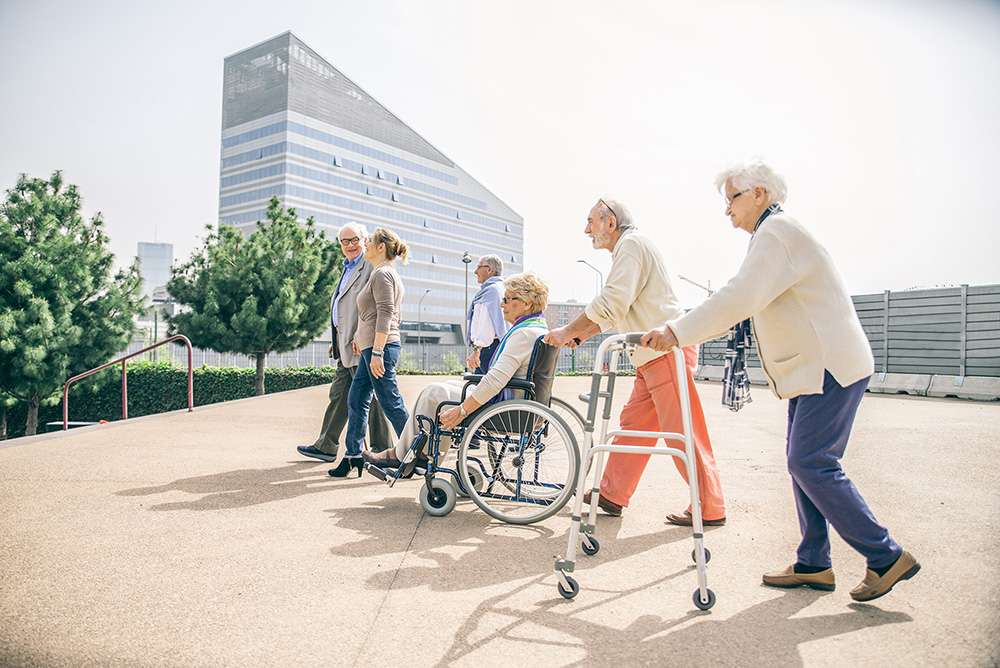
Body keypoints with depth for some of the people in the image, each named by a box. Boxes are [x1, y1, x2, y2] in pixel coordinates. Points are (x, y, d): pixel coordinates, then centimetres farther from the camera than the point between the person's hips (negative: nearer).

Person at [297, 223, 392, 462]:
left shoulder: (371, 266, -9)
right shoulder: (348, 269, 22)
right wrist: (337, 341, 21)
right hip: (346, 347, 10)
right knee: (339, 395, 14)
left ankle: (382, 449, 7)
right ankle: (326, 447, 24)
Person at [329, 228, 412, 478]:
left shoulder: (382, 274, -11)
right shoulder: (380, 273, 21)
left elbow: (385, 315, -19)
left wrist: (377, 351, -23)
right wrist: (361, 338, 28)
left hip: (380, 346, -11)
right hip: (371, 347, 11)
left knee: (391, 403, -4)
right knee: (356, 400, 11)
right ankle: (353, 456, 19)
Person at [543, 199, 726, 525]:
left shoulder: (631, 244, -9)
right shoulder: (625, 251, 23)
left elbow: (611, 302, -20)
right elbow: (612, 312, 25)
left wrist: (568, 331, -13)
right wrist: (579, 336, 16)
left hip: (667, 353, -10)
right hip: (653, 357, 10)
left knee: (682, 434, -3)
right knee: (632, 425, 11)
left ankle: (710, 509, 9)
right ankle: (611, 495, 19)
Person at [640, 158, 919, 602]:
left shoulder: (776, 232, -14)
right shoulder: (774, 233, 20)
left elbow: (739, 298, -27)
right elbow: (748, 302, 22)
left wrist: (676, 331, -27)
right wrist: (682, 331, 16)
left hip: (831, 367, -10)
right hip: (813, 367, 11)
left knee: (811, 464, -10)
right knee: (803, 461, 9)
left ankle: (886, 557, 4)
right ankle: (813, 564, 17)